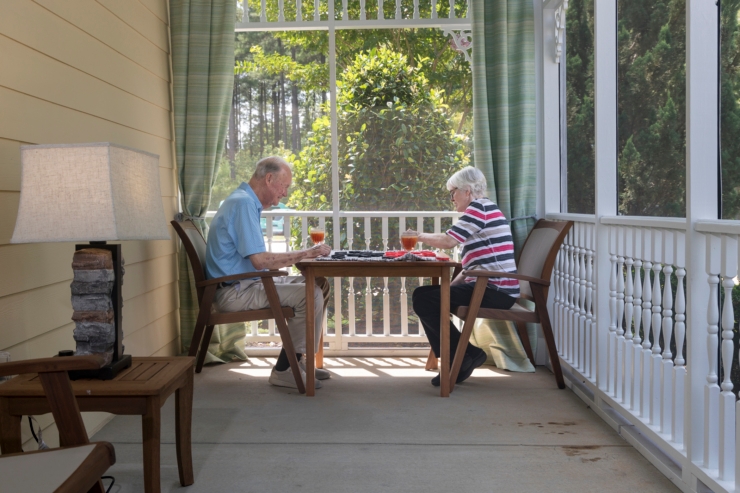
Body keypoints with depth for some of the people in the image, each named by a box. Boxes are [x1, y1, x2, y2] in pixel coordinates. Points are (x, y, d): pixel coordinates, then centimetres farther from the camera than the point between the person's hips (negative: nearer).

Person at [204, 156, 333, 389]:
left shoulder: (246, 202, 17)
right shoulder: (243, 203, -17)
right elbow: (259, 260, -25)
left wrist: (303, 255, 7)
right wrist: (304, 254, -16)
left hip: (247, 284, 10)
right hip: (235, 291, -10)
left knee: (319, 284, 6)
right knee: (310, 295, -22)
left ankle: (296, 359, 10)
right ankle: (285, 370, -11)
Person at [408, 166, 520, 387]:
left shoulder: (480, 206, -8)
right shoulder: (484, 210, 22)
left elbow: (448, 240, -19)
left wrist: (420, 236, 0)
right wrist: (451, 286, 9)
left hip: (496, 290, -11)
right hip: (493, 288, 11)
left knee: (423, 299, -15)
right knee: (425, 295, 11)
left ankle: (467, 354, -4)